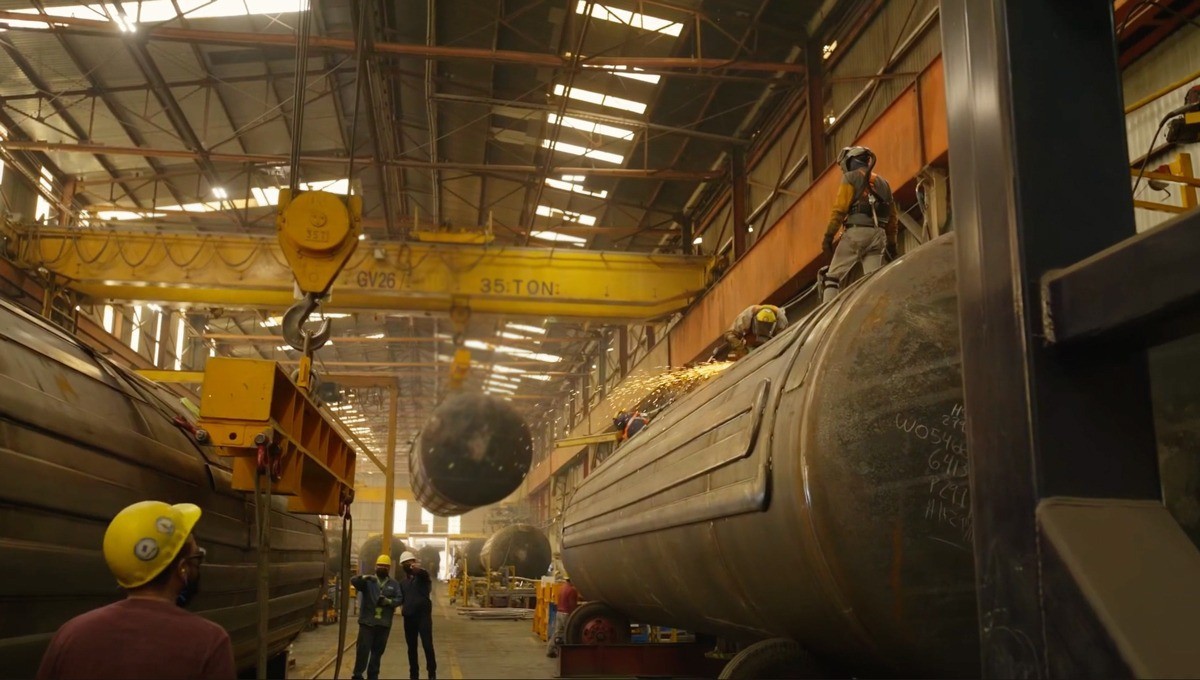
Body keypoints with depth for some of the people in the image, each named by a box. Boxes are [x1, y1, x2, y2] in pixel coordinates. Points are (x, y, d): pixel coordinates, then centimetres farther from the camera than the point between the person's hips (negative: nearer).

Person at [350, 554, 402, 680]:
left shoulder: (394, 584, 10)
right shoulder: (368, 580, 4)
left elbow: (399, 599, 2)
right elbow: (353, 581, -14)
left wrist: (389, 601, -19)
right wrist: (364, 577, -35)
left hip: (384, 623, 2)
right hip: (367, 621, -2)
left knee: (378, 650, 10)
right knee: (363, 648, -5)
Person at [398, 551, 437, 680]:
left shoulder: (422, 576, -1)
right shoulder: (402, 583, 15)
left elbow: (425, 574, -27)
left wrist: (417, 569, -52)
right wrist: (403, 608, 0)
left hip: (423, 615, -5)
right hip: (409, 617, 5)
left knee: (427, 645, -10)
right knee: (411, 647, 8)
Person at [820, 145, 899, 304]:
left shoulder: (851, 178, 5)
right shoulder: (883, 183, 24)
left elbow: (839, 209, -8)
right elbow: (892, 217, 21)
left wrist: (829, 236, -10)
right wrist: (891, 243, 23)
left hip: (857, 231, -6)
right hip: (878, 234, 6)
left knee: (832, 276, -3)